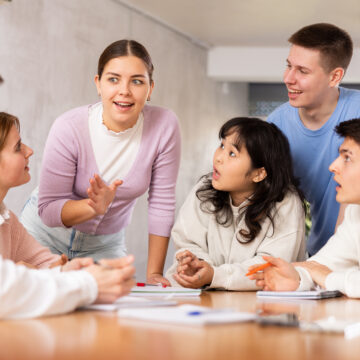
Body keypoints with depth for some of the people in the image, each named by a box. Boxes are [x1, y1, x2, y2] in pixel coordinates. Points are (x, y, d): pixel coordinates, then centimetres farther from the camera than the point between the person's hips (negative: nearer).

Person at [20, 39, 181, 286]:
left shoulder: (164, 126, -20)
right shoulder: (69, 129, -24)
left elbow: (162, 203, -12)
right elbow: (48, 210, -21)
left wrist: (154, 273, -11)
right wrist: (96, 207, -40)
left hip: (105, 244, 2)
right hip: (45, 237, -2)